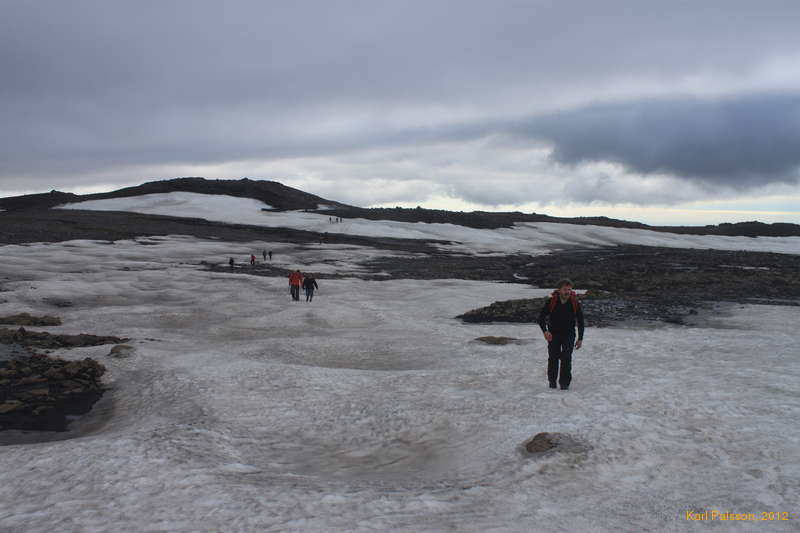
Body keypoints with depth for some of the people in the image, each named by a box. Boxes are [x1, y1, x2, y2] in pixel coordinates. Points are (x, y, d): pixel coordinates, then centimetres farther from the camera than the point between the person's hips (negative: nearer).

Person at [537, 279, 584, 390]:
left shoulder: (575, 303, -11)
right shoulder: (551, 301, -14)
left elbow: (580, 321, 0)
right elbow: (541, 317, -8)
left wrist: (580, 338, -2)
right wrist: (545, 331, -25)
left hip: (569, 334, 0)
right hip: (553, 334, 0)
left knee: (566, 358, -11)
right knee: (553, 357, 3)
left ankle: (564, 382, -2)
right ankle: (552, 380, 21)